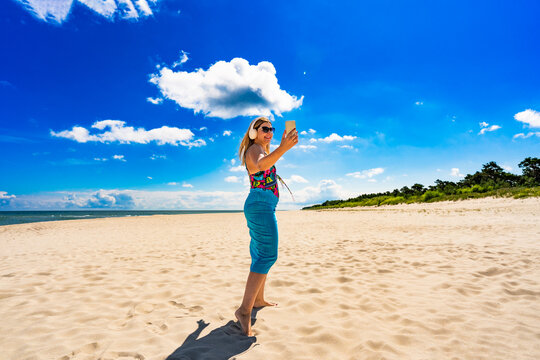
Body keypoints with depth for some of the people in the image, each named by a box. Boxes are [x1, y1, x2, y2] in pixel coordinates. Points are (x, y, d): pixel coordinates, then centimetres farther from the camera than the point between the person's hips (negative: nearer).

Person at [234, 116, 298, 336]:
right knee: (267, 255, -17)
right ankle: (244, 310, -17)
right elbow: (260, 165, -34)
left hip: (263, 207, 11)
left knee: (261, 254, 16)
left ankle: (258, 300, 28)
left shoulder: (262, 150, 25)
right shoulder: (255, 149, -7)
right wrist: (282, 148, -47)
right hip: (261, 204, -11)